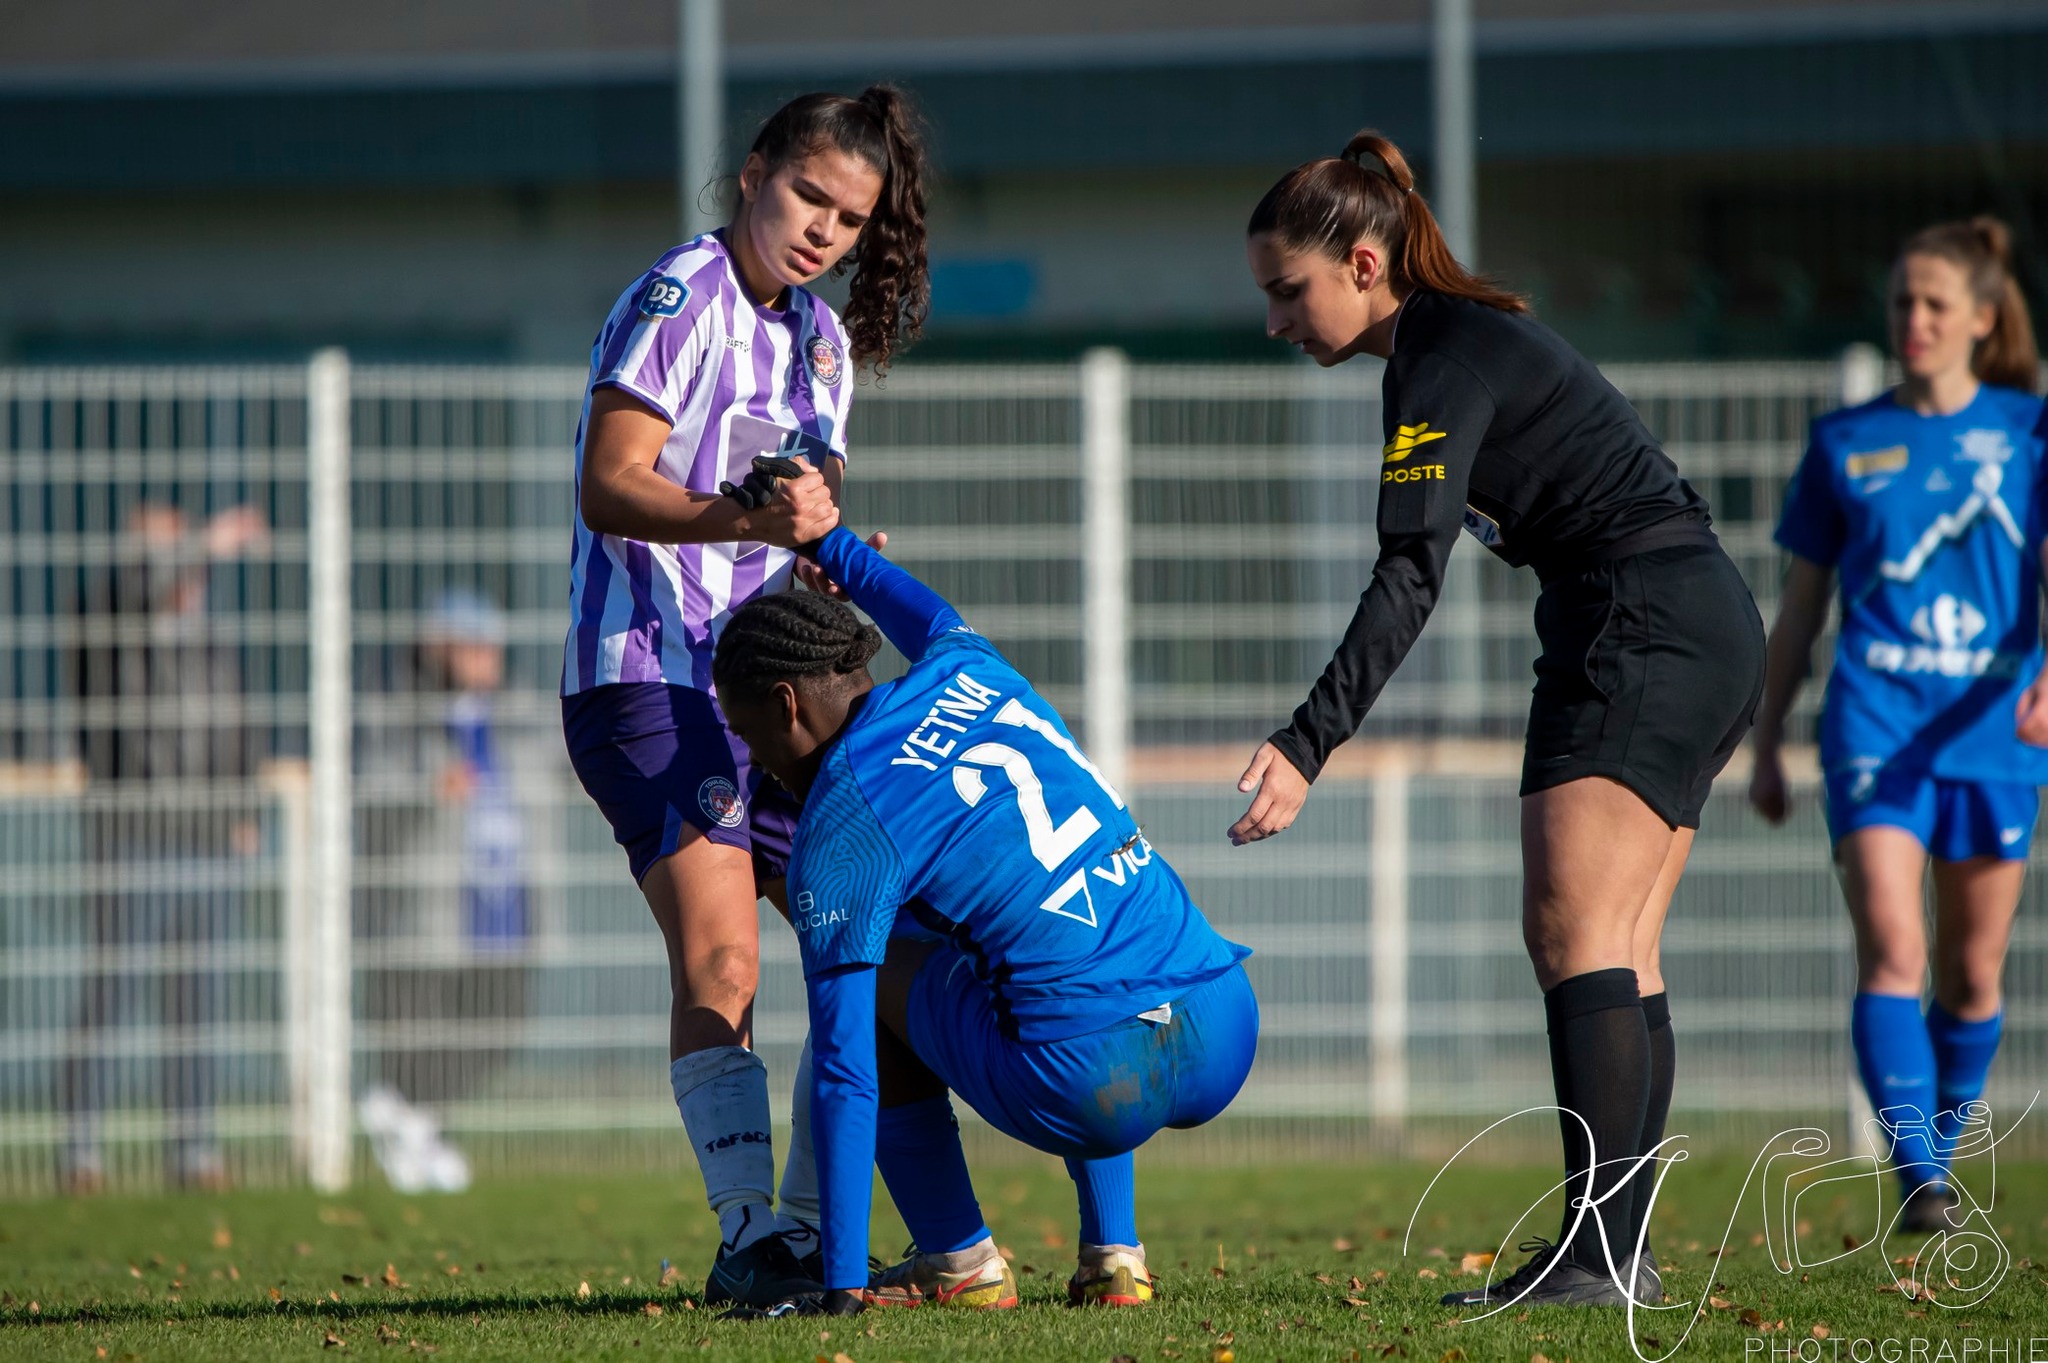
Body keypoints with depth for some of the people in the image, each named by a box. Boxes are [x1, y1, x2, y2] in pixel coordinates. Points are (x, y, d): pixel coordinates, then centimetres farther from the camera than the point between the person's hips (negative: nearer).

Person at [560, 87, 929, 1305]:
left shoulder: (819, 339, 17)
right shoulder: (680, 301, -8)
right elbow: (610, 487, -18)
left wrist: (830, 541, 1)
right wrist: (748, 518, -33)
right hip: (648, 673, -8)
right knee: (720, 957, -18)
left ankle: (808, 1229, 11)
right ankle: (748, 1236, -21)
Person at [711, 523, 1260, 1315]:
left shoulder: (838, 833, -3)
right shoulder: (966, 671, 14)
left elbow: (844, 1070, -4)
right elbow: (930, 618, 44)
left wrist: (842, 1286, -1)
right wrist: (824, 539, 60)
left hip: (1094, 1091, -7)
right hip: (1227, 1040, 7)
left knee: (876, 980, 17)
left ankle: (959, 1261, 17)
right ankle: (1112, 1256, 28)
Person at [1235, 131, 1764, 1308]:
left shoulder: (1445, 361, -15)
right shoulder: (1464, 339, 16)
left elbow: (1409, 577, -26)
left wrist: (1306, 748, -33)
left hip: (1646, 625, -11)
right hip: (1705, 631, 11)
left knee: (1574, 931, -17)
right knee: (1619, 954, 8)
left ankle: (1599, 1248, -25)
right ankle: (1622, 1247, 6)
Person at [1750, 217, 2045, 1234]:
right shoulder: (1845, 443, 9)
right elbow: (1799, 607, 14)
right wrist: (1766, 744, 12)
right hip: (1876, 721, -1)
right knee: (1891, 950, -17)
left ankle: (1940, 1150, 27)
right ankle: (1919, 1182, -23)